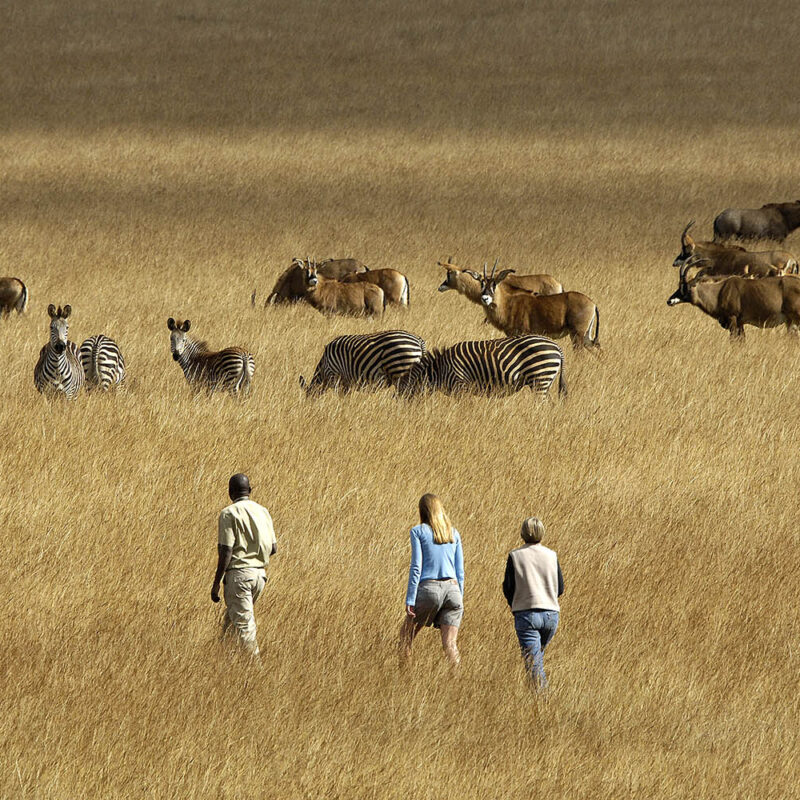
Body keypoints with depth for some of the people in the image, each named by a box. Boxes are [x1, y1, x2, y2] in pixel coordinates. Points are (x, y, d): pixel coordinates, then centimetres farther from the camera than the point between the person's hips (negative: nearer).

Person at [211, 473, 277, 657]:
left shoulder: (229, 514, -9)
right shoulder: (263, 512, 10)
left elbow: (226, 552, -14)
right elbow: (273, 548, 12)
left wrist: (216, 583, -10)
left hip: (238, 573, -7)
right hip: (260, 572, 7)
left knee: (244, 624, -6)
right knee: (232, 616, 22)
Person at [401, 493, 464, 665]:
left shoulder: (418, 531, 2)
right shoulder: (453, 533, 14)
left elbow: (416, 567, -6)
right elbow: (460, 570, 14)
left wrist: (410, 600, -6)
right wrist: (460, 599, 20)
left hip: (429, 588, -4)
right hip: (452, 589, 4)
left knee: (406, 636, 13)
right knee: (449, 644, -2)